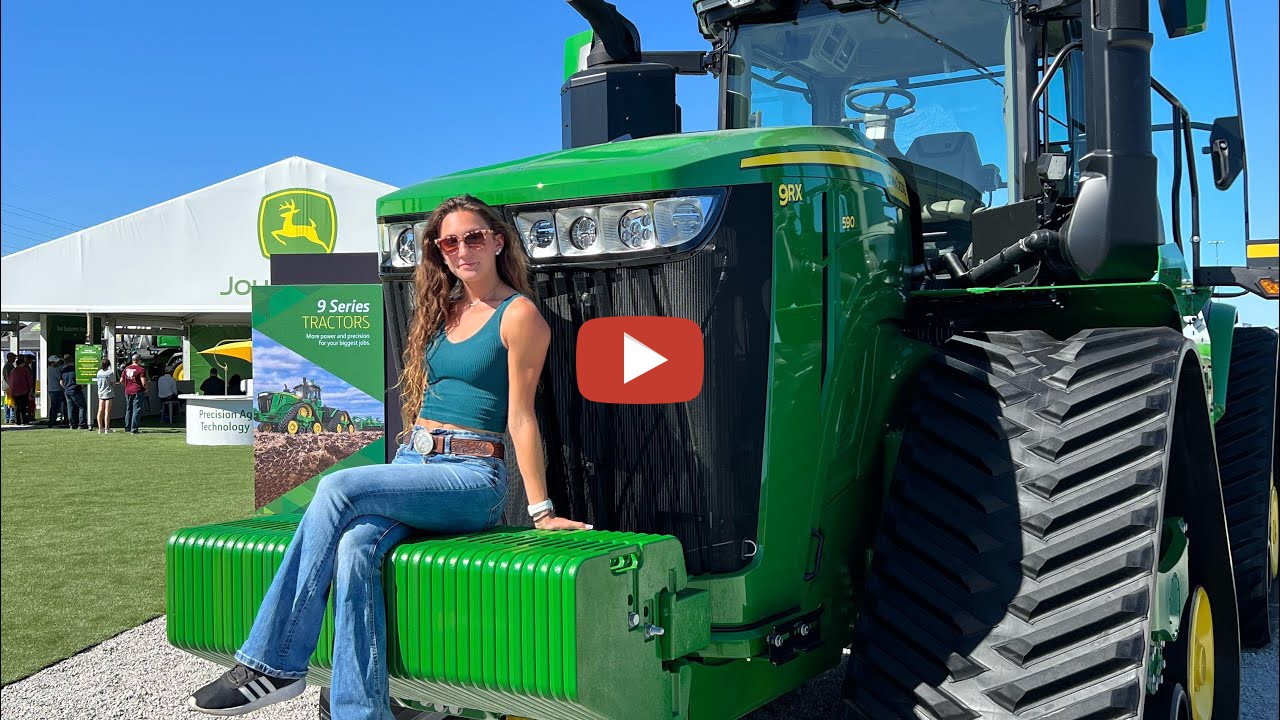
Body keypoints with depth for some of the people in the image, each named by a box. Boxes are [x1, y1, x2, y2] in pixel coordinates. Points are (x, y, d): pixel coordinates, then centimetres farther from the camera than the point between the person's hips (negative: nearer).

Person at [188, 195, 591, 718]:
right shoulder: (443, 311, 19)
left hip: (472, 478, -6)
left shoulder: (518, 314, -3)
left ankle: (272, 664, -18)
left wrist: (540, 510, -7)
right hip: (412, 464, 6)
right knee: (354, 548, -24)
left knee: (339, 487, -25)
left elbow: (520, 415, -6)